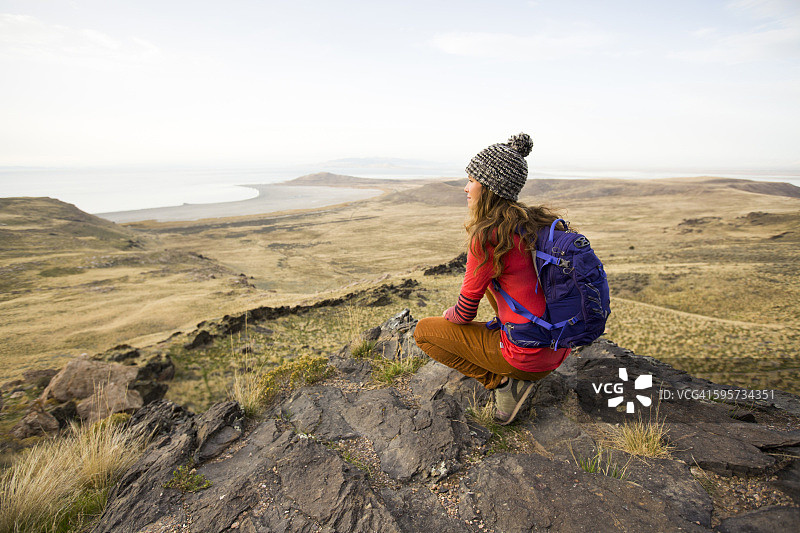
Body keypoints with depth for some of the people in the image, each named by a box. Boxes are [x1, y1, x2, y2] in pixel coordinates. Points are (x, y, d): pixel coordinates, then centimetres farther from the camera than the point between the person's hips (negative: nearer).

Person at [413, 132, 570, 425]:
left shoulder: (488, 237, -21)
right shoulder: (540, 221, 3)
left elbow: (464, 315, -12)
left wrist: (448, 315, 12)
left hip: (527, 358, -7)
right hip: (558, 350, 8)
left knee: (424, 330, 7)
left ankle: (504, 384, 1)